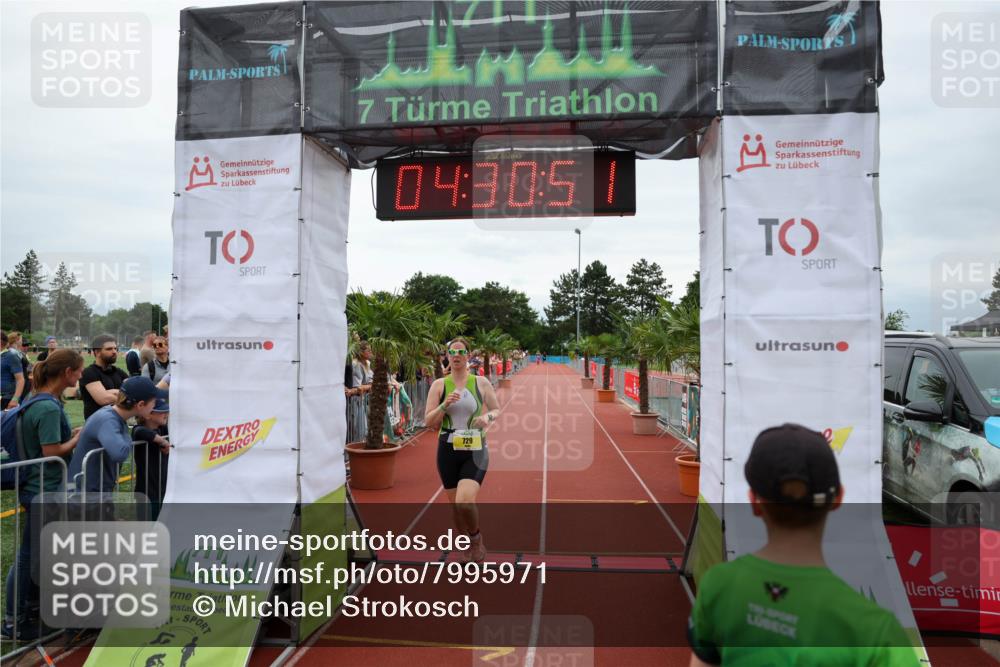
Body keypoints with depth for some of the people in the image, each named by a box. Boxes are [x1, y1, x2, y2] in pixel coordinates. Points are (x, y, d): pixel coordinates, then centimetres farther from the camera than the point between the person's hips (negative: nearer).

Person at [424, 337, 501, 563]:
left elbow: (498, 410, 8)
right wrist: (444, 405, -18)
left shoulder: (481, 383, 0)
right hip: (448, 450, 2)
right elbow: (429, 422, -1)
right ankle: (467, 544, 37)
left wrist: (488, 416, -15)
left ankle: (476, 537, 12)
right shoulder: (439, 385, 1)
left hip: (475, 451, -2)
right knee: (455, 504, 11)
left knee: (465, 502, -19)